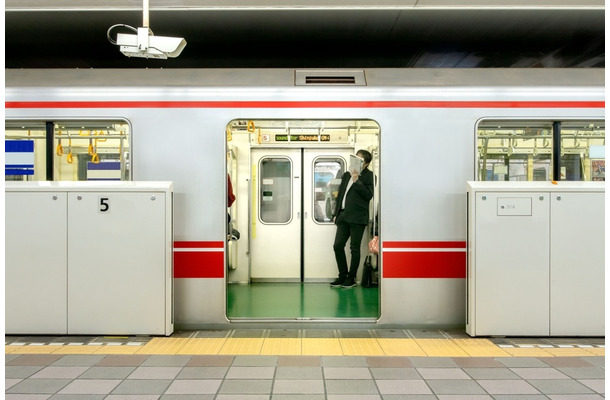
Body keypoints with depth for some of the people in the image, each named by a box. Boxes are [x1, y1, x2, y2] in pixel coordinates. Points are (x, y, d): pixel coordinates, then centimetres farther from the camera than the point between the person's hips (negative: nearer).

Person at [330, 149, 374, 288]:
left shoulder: (368, 176, 1)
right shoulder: (346, 175, 18)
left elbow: (369, 195, -10)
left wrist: (357, 182, -16)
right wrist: (336, 214, 15)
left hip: (357, 217, -6)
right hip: (343, 216, 6)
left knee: (354, 248, 0)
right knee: (337, 246, 3)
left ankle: (351, 278, 11)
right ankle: (342, 276, 16)